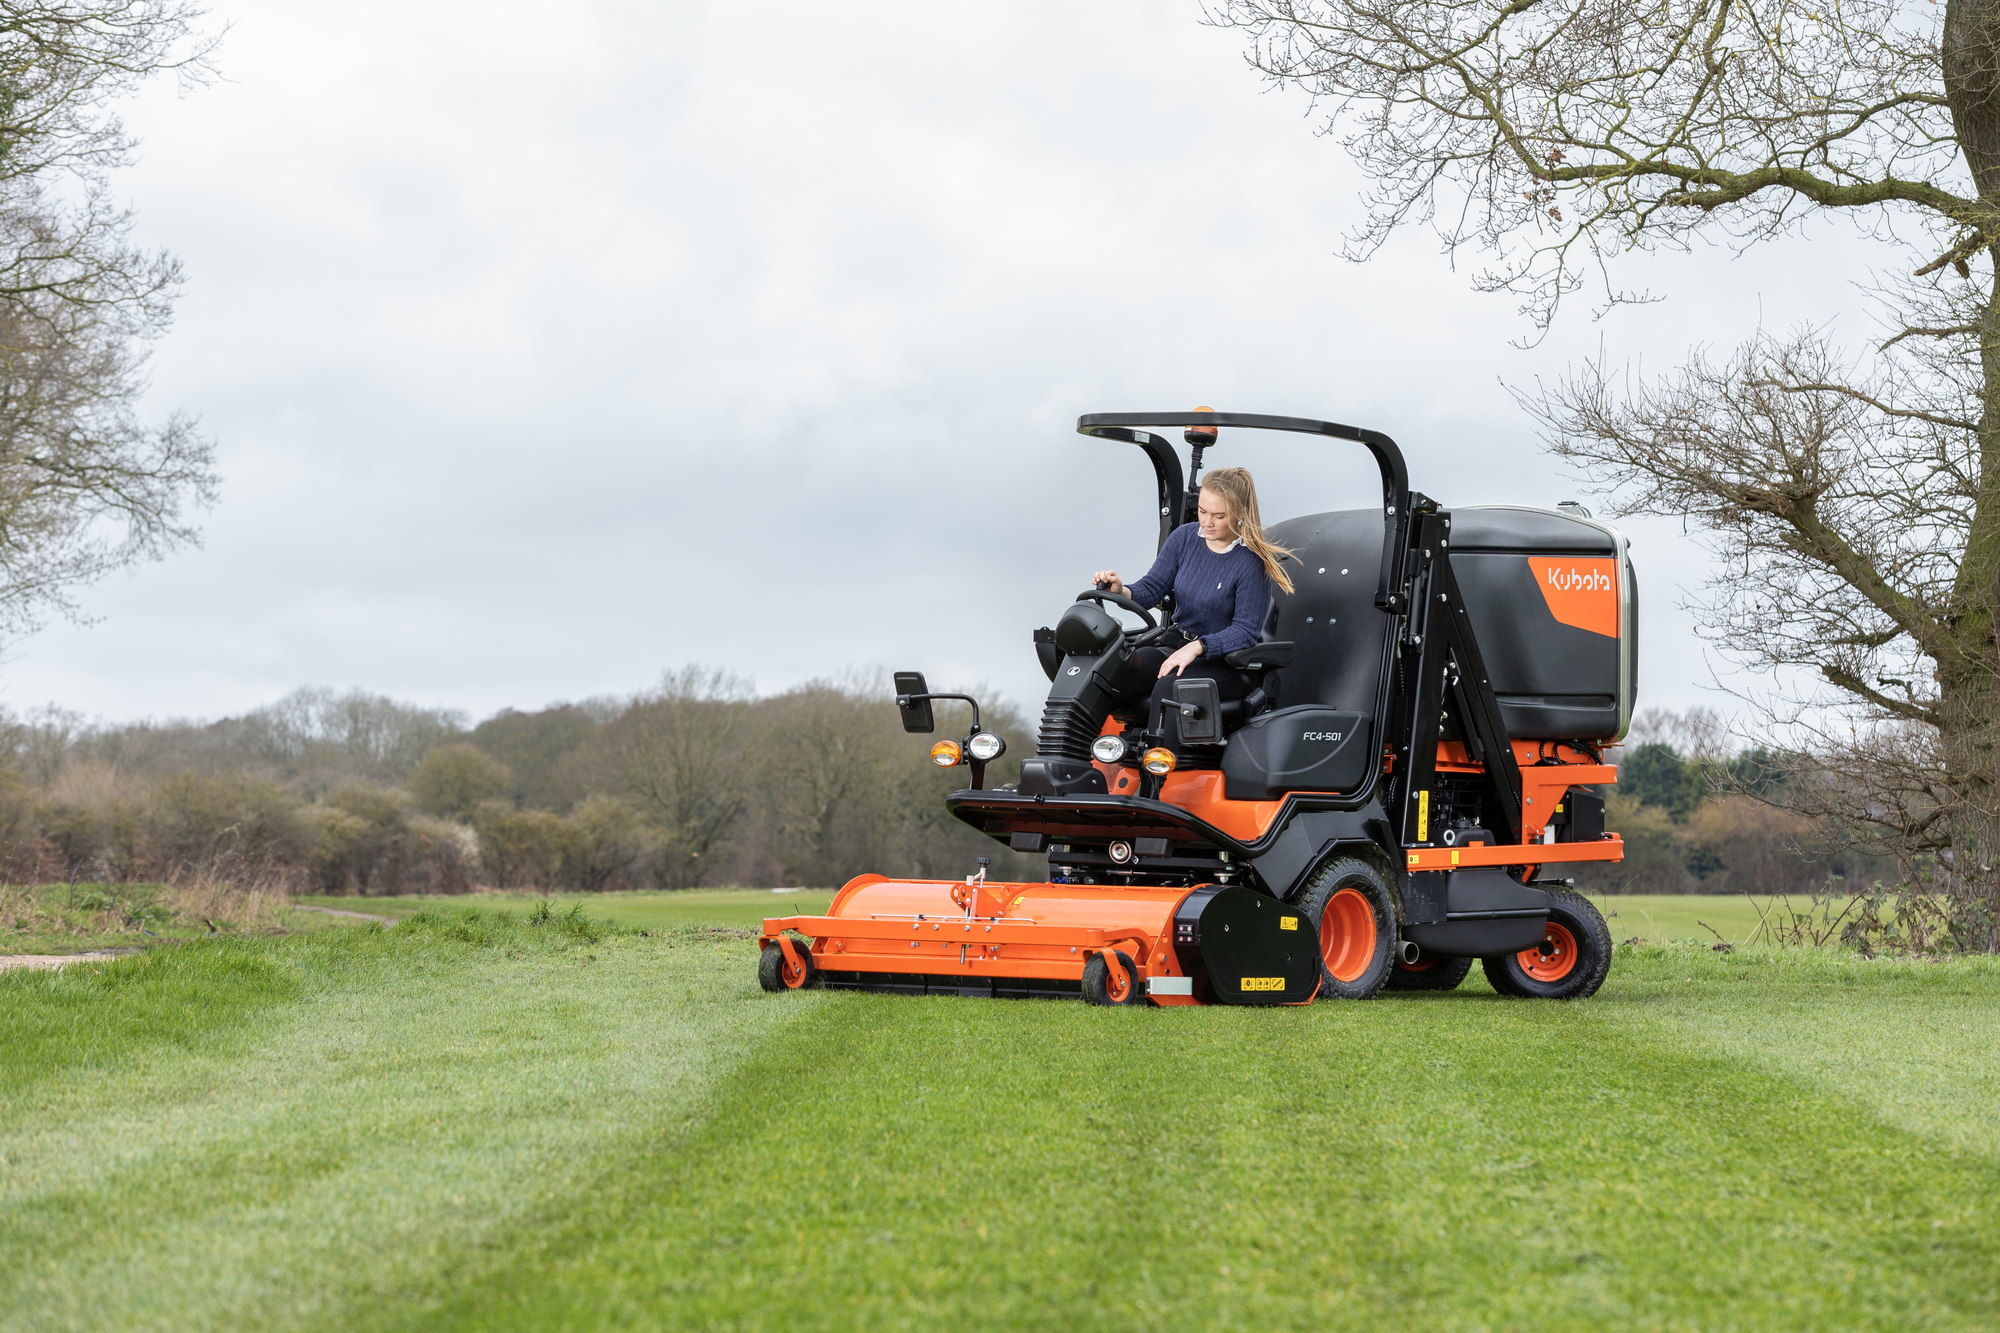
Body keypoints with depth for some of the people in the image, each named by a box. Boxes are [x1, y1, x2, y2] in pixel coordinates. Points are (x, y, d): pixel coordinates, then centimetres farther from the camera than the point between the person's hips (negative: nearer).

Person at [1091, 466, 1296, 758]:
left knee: (1170, 685, -36)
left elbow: (1246, 630, -15)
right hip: (1175, 643, 6)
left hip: (1225, 660, -5)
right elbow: (1153, 588, 5)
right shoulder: (1185, 537, 3)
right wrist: (1121, 591, -17)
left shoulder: (1253, 561, -14)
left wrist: (1198, 647, -27)